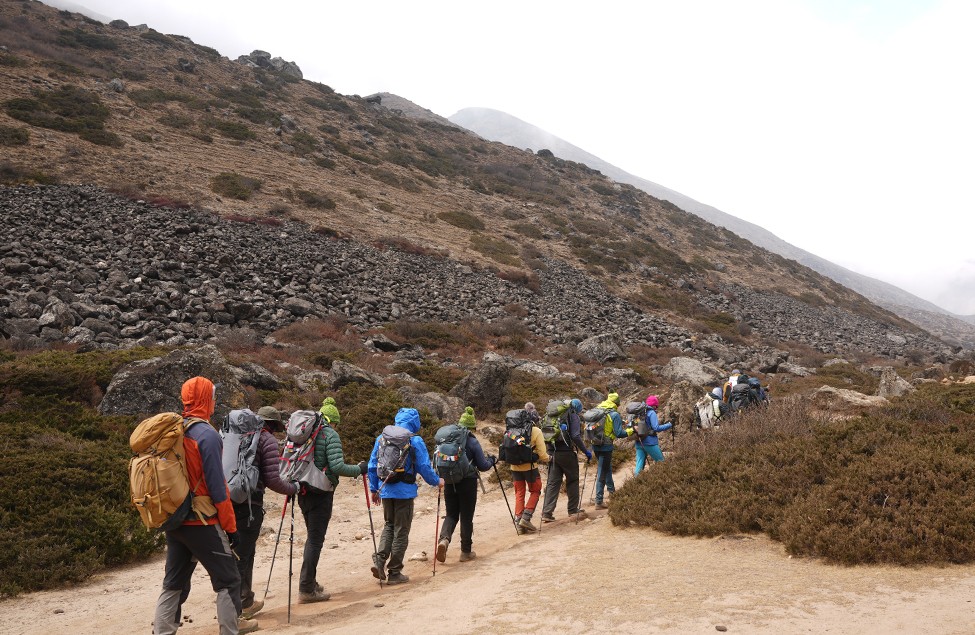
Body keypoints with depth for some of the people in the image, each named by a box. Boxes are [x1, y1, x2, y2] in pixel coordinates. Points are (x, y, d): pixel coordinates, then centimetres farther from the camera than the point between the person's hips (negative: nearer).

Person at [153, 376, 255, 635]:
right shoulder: (207, 435, -18)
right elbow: (217, 487, -18)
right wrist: (230, 526, -10)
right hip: (202, 522, -7)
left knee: (174, 582, 15)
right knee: (227, 579, 7)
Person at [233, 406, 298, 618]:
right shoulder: (268, 440, -4)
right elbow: (272, 480, -9)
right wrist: (293, 488, 7)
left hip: (229, 501, 7)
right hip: (249, 503, -7)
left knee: (244, 552, 18)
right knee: (241, 555, -2)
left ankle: (246, 602, 28)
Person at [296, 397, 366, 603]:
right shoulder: (330, 435, -10)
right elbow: (337, 467, -20)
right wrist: (359, 469, -6)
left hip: (303, 491, 7)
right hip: (321, 493, -7)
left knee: (313, 536, 20)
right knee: (315, 539, 0)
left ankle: (309, 582, 28)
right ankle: (306, 590, 3)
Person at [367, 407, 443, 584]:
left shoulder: (382, 438, 6)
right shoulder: (415, 441, -8)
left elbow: (372, 465, 10)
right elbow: (424, 467, -9)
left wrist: (374, 489, 18)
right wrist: (437, 481, 9)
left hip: (385, 489, 5)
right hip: (404, 491, -4)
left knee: (389, 525, 21)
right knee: (401, 531, 6)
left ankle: (379, 560, 3)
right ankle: (394, 573, 10)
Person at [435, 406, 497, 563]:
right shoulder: (473, 442, -11)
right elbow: (483, 466, -6)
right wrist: (492, 460, 13)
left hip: (449, 482, 3)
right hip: (468, 482, -3)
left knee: (451, 514, 15)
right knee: (466, 517, 8)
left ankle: (444, 539, -12)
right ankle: (466, 552, 16)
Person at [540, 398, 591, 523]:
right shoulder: (573, 416, -4)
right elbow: (575, 437, -14)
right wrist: (586, 451, -7)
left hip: (553, 453, 5)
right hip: (567, 452, -5)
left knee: (552, 482, 6)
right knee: (572, 481, 11)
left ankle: (547, 513, -1)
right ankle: (573, 510, 20)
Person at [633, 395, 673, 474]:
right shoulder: (651, 413, -10)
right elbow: (656, 428, -16)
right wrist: (669, 425, -6)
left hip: (639, 442, 7)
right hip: (649, 442, -7)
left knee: (639, 465, 6)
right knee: (661, 462, 9)